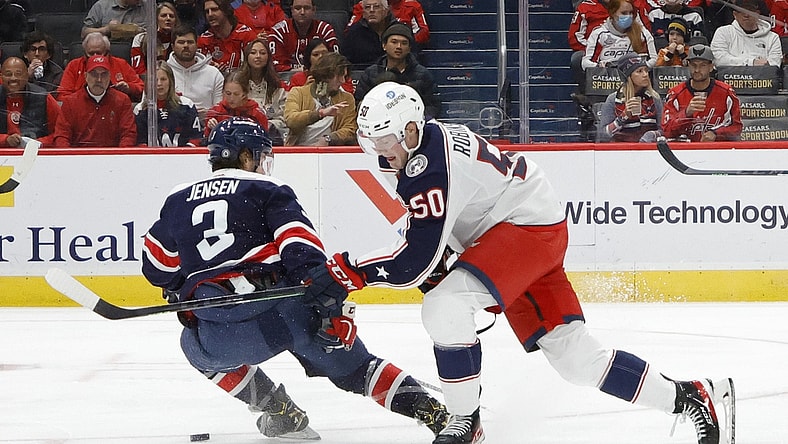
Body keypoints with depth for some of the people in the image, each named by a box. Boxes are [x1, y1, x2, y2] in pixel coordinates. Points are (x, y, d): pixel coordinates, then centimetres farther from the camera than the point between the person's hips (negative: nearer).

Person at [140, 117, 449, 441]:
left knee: (197, 345, 34)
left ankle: (279, 412, 24)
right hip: (288, 308, -1)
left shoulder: (178, 201, 18)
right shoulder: (267, 190, 9)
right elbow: (300, 246, -6)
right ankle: (431, 411, 3)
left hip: (222, 332, 1)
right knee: (354, 366, 16)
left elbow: (157, 265, 27)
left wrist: (183, 292, 46)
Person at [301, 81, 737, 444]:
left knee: (444, 306, -26)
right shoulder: (421, 146, 6)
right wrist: (434, 271, 13)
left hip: (532, 227, -11)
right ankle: (688, 397, 13)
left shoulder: (430, 163, -25)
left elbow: (417, 259, -28)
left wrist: (346, 272, -24)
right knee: (574, 356, 5)